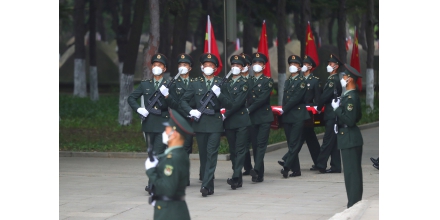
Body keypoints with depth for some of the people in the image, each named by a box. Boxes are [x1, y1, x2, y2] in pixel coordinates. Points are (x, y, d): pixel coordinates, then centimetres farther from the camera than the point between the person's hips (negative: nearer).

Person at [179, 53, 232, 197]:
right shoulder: (195, 83, 8)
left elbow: (228, 104, 3)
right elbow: (183, 101, 9)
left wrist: (219, 94, -15)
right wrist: (190, 111, -9)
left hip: (215, 122, -2)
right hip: (200, 122, 2)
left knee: (212, 154, -11)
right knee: (203, 155, 6)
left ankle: (206, 185, -17)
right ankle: (209, 186, 14)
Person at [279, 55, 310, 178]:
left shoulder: (301, 81, -4)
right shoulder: (287, 82, 18)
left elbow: (296, 98, -12)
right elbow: (285, 98, 15)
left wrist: (284, 110, -9)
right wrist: (283, 111, -1)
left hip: (298, 116, -7)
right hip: (287, 117, 7)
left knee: (294, 143, -11)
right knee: (291, 144, 6)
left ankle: (286, 167, -18)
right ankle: (296, 170, 10)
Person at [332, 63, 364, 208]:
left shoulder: (351, 97, -19)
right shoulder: (350, 95, 12)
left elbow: (350, 120, -24)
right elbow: (358, 117, 21)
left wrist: (337, 109, -17)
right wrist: (339, 108, 14)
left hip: (350, 140, -11)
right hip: (350, 138, 11)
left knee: (352, 173, -6)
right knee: (353, 171, 14)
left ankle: (354, 204, -4)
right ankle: (355, 202, 21)